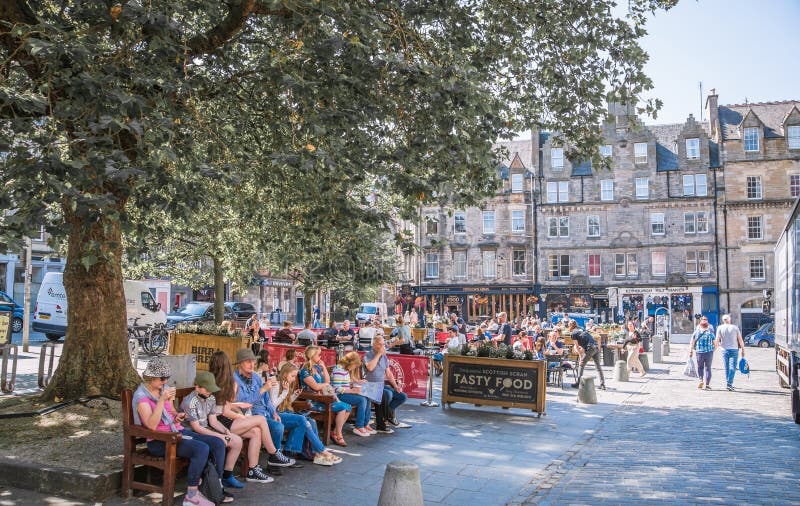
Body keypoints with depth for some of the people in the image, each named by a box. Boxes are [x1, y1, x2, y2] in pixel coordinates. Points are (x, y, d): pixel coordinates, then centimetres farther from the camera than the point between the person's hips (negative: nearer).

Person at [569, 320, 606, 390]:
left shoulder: (574, 334, 4)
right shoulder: (581, 329, 25)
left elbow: (577, 346, 6)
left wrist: (581, 355, 16)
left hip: (590, 348, -7)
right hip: (596, 346, 7)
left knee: (581, 365, 5)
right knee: (598, 366, 9)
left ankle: (577, 383, 7)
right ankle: (602, 384, 6)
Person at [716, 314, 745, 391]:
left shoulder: (720, 328, 2)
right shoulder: (735, 327, 3)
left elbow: (717, 340, -6)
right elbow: (740, 340, 1)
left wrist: (717, 346, 9)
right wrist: (743, 349, 6)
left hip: (724, 350, 1)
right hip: (734, 349, -1)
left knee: (727, 367, 12)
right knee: (732, 367, -3)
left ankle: (729, 383, 20)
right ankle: (729, 384, -13)